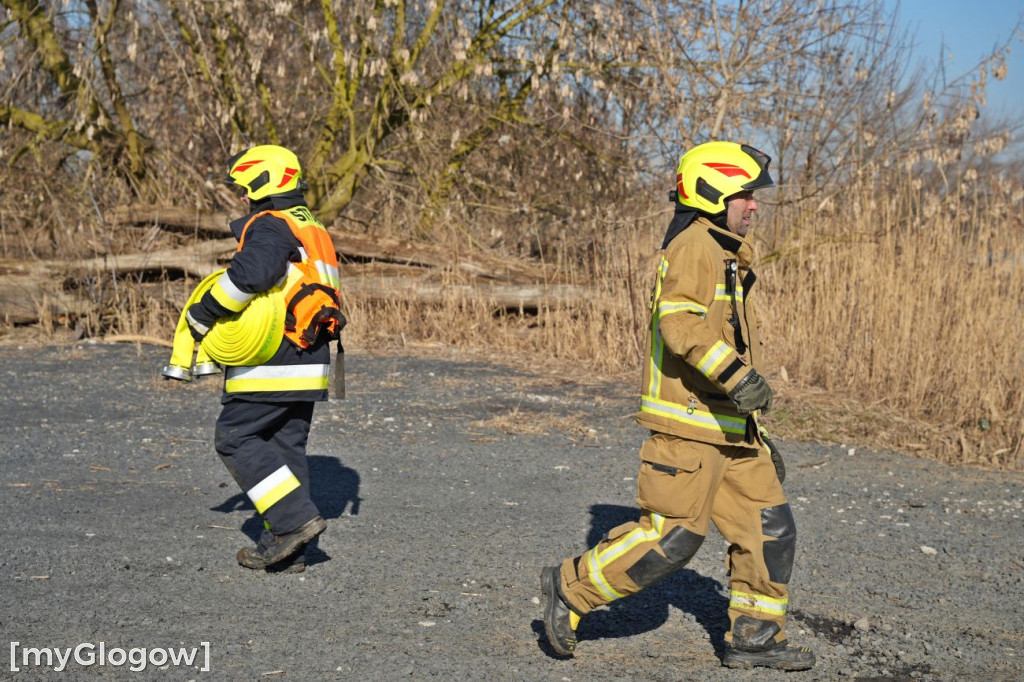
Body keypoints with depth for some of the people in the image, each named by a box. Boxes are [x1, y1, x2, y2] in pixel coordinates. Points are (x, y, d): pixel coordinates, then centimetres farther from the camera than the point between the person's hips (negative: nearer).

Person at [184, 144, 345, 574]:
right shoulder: (313, 231, 20)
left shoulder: (271, 227, -12)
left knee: (235, 438, -2)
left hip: (271, 363, -10)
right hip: (308, 364, 10)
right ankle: (288, 551, 14)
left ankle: (295, 518, -8)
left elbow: (252, 272, -31)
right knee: (286, 446, 12)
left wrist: (204, 313, -20)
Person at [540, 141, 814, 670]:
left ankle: (755, 637, 16)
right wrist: (736, 375, -34)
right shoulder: (694, 245, -11)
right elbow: (679, 320, -27)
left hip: (728, 428, 10)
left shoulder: (727, 257, 22)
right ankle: (570, 588, 5)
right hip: (688, 424, -10)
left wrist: (759, 438, 26)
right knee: (672, 535, -9)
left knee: (769, 527, 7)